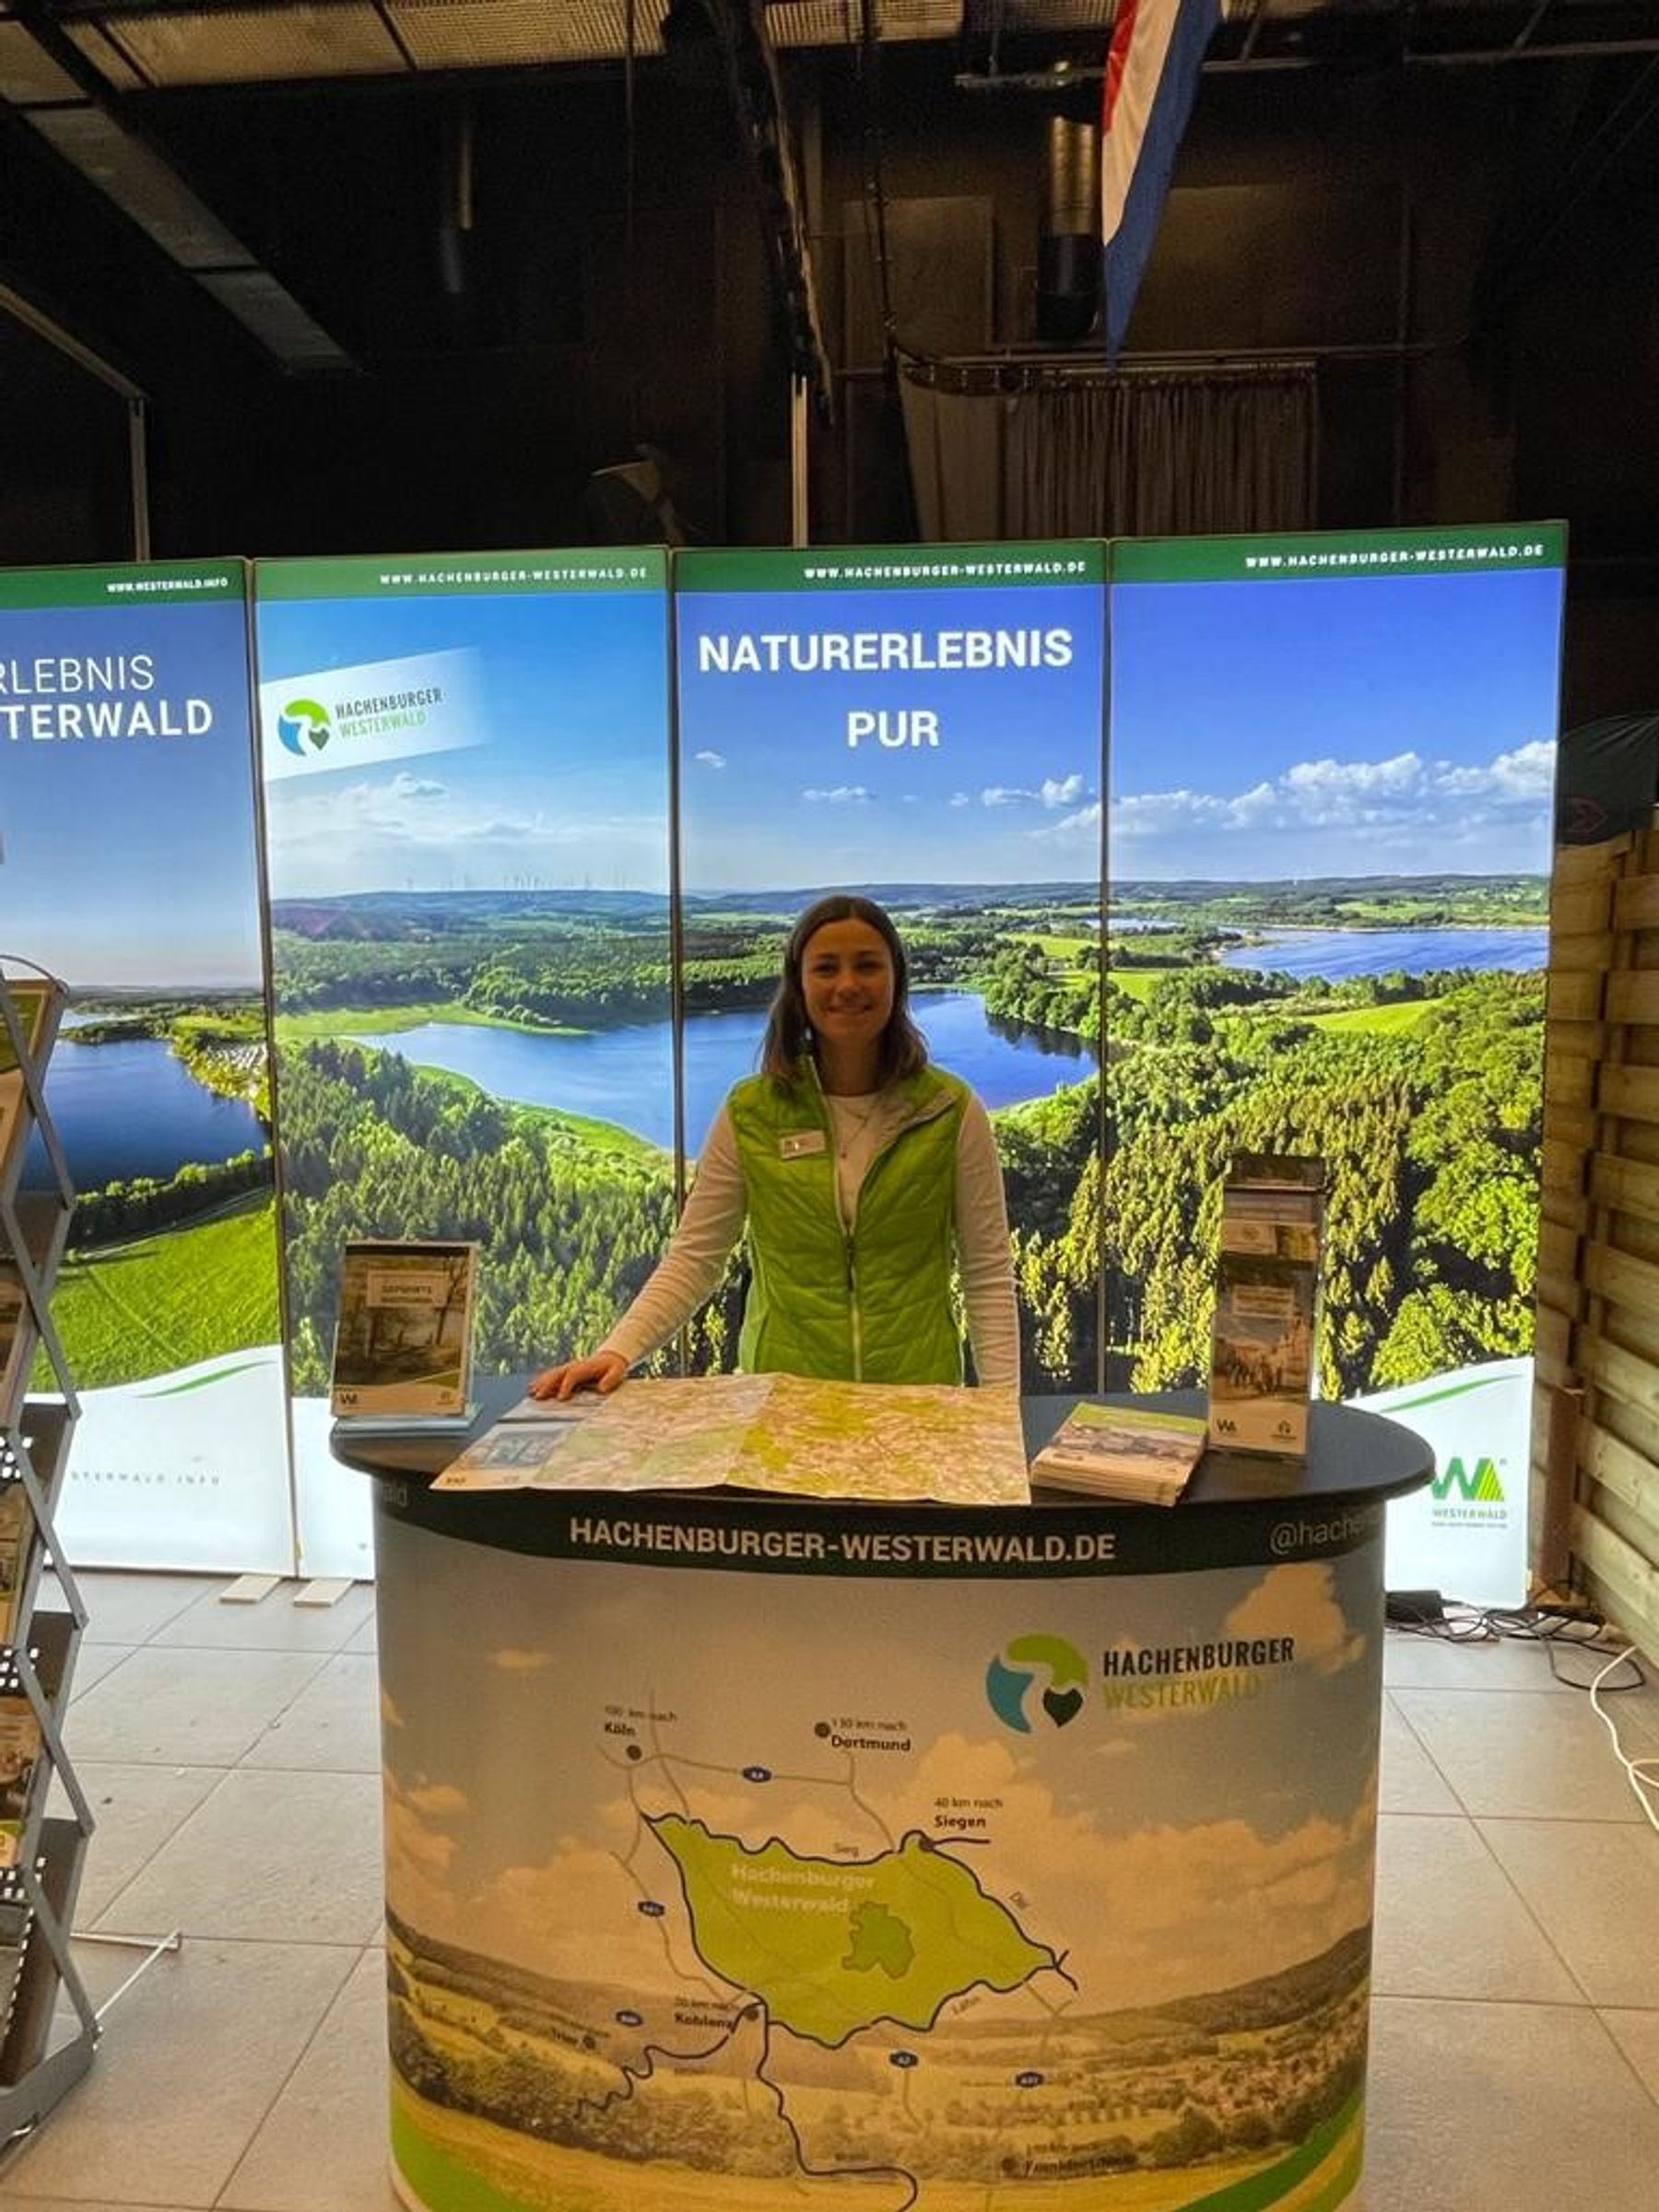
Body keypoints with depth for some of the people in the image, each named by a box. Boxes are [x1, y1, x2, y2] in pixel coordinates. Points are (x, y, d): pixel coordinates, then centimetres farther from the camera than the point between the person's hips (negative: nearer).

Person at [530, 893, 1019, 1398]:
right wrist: (617, 1351, -13)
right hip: (780, 1398, 0)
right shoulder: (749, 1114, 2)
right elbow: (693, 1258, 2)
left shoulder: (952, 1111, 0)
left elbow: (989, 1274, 3)